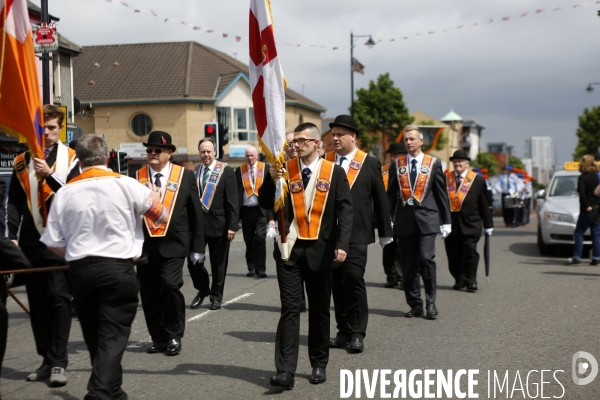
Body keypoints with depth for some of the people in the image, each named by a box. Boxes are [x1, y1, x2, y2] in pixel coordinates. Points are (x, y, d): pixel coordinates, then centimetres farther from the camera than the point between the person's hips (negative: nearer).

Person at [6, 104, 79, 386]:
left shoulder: (70, 159, 2)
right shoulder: (22, 162, 12)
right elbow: (14, 202, 10)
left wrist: (50, 175, -15)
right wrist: (12, 235, 0)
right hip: (31, 243, 4)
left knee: (59, 298, -7)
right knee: (37, 302, 6)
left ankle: (58, 363, -4)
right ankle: (47, 360, 14)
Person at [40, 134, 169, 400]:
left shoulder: (65, 192, 3)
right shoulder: (125, 184, -4)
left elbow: (53, 244, 3)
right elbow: (163, 217, 7)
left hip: (80, 271, 3)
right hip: (117, 269, -3)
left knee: (95, 336, 17)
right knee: (112, 336, -2)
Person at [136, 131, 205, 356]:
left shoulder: (185, 176, 2)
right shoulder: (136, 177, 3)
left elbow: (196, 213, 4)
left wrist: (197, 246, 2)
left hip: (173, 243, -2)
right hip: (145, 244, 2)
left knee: (169, 286, -16)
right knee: (149, 294, 6)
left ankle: (174, 336, 3)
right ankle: (158, 338, 23)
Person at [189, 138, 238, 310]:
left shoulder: (226, 171, -3)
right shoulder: (193, 172, 7)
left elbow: (233, 201, -6)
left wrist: (232, 226, -12)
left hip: (218, 224, -3)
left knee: (218, 263, 6)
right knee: (193, 260, 1)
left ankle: (216, 296, 21)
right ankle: (202, 289, 25)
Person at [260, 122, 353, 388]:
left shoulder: (334, 173, 0)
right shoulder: (285, 169, 3)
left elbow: (345, 211, -4)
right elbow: (265, 204, 1)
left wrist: (341, 244, -15)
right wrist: (272, 179, -15)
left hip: (320, 250, 0)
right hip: (290, 249, 0)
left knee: (319, 309, 10)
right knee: (290, 308, -4)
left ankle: (319, 365, 23)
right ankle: (285, 371, -9)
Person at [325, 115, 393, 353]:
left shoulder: (370, 163, 2)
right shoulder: (324, 162, 7)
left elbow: (380, 200, 4)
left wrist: (385, 233, 5)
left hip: (356, 234, -3)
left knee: (354, 280, -8)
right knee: (337, 284, 7)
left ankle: (357, 333, 1)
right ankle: (344, 331, 15)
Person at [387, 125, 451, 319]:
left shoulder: (433, 163, 5)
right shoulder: (397, 164, 9)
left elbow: (441, 193, 7)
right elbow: (391, 194, 10)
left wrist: (446, 221, 5)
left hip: (426, 218, -2)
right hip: (404, 220, 2)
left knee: (427, 259, -13)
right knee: (408, 264, 3)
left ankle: (431, 302, 0)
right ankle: (415, 305, 12)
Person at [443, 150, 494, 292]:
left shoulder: (477, 180, 3)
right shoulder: (445, 179, 8)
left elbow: (484, 204, 4)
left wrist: (488, 225, 3)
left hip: (470, 225, -2)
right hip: (451, 224, 2)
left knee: (470, 253, -5)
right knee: (453, 254, 5)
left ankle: (471, 281, 1)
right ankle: (459, 280, 17)